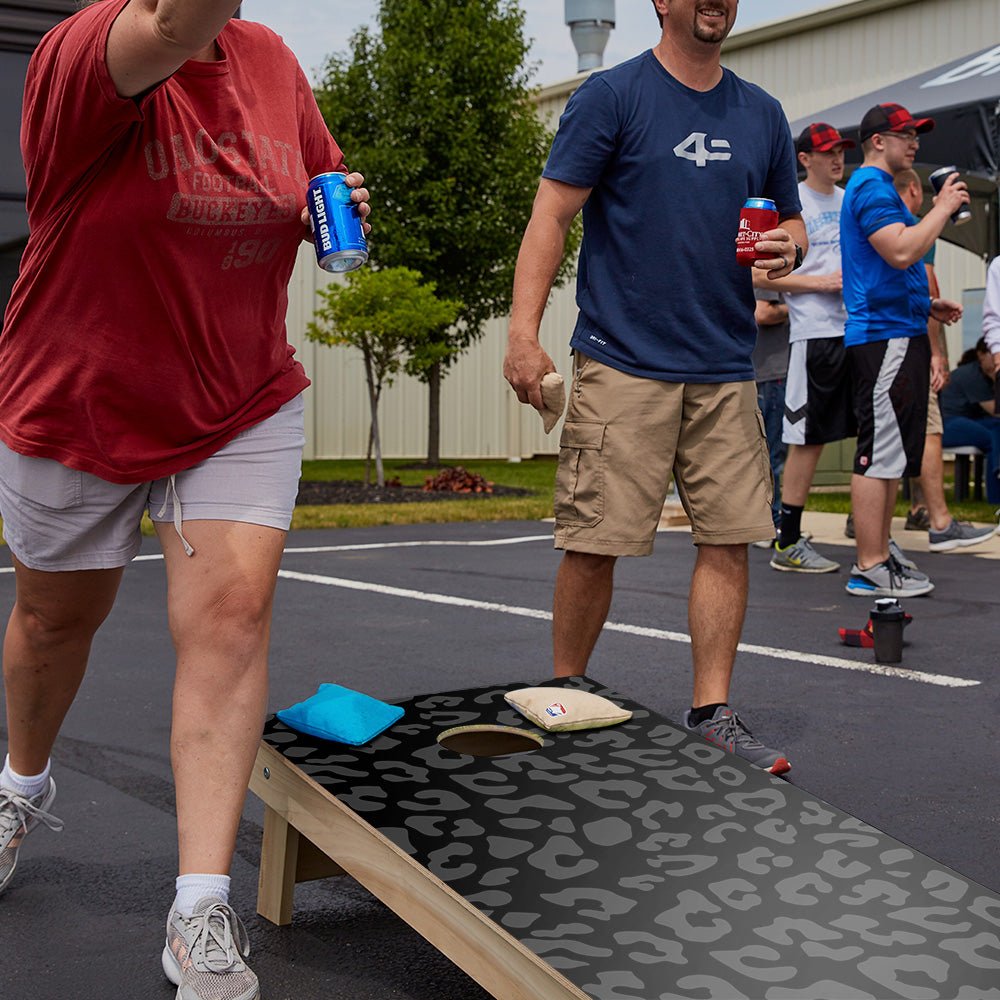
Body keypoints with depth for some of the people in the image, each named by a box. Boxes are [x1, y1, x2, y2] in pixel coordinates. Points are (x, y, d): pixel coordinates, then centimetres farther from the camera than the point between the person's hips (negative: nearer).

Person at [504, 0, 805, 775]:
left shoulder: (761, 113, 15)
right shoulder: (613, 95, 0)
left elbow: (791, 217, 24)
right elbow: (552, 216, -6)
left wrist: (787, 245, -1)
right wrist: (524, 333, -16)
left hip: (725, 369, 5)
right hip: (623, 363, -5)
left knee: (731, 537, 1)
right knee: (594, 545, -2)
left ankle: (712, 714, 12)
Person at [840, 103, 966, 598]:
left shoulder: (876, 187, 23)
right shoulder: (872, 186, -10)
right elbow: (901, 251, -24)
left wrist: (928, 304, 21)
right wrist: (943, 207, -13)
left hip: (899, 335, 11)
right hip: (884, 337, -11)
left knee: (890, 455, 12)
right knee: (879, 455, -9)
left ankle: (880, 558, 18)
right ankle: (870, 569, -7)